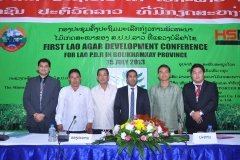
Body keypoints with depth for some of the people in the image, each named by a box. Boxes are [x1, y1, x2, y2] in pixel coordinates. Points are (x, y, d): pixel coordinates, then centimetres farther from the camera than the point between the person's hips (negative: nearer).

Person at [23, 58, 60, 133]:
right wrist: (34, 114, -9)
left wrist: (43, 114, -12)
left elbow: (55, 100, -4)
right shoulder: (31, 81, 10)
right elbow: (26, 99, 4)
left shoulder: (55, 82, 4)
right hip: (33, 120, 2)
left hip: (48, 120, -1)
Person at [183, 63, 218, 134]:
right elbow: (184, 102, 2)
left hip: (208, 123, -1)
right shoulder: (187, 87, 10)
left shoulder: (212, 86, 5)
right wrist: (192, 113, -15)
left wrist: (200, 112, -15)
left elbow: (214, 102, -6)